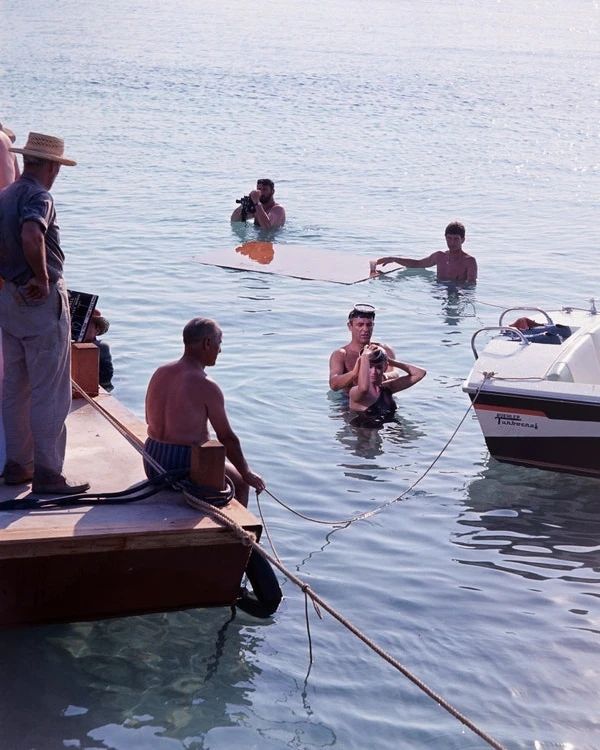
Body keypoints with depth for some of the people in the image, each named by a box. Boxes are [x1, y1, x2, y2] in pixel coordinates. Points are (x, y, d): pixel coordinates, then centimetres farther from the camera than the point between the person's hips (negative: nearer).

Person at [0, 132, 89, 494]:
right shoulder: (38, 196, -17)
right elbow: (31, 237, -36)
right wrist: (42, 278, -23)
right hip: (42, 302, -9)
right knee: (50, 393, -3)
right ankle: (47, 473, 0)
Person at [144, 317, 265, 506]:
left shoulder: (160, 373, 3)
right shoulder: (206, 387, -19)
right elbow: (227, 438, -13)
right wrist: (247, 474, 0)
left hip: (152, 463, 8)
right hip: (184, 467, -8)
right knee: (240, 482, 19)